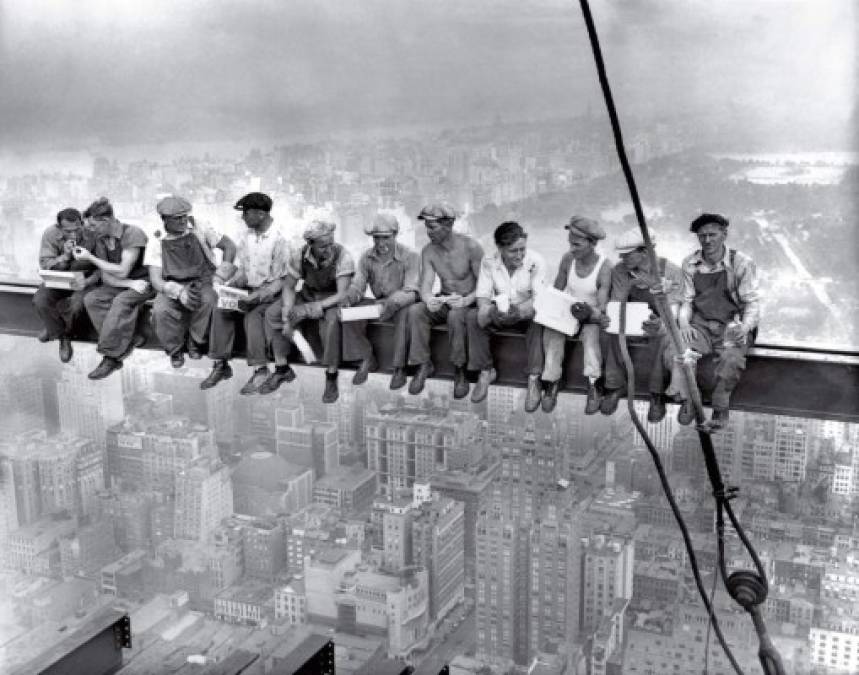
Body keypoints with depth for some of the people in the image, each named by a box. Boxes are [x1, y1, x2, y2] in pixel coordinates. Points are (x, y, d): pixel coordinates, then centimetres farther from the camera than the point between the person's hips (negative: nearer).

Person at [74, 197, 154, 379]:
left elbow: (122, 271, -21)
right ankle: (128, 340, -23)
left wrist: (90, 258, -17)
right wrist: (130, 283, -20)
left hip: (144, 282, -7)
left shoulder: (132, 234, -18)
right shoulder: (101, 239, 3)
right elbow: (106, 277, -1)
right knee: (90, 299, -18)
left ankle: (111, 357, -28)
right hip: (120, 284, 7)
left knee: (121, 301, -34)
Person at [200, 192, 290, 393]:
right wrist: (228, 285, -9)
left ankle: (260, 370, -25)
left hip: (269, 292, -6)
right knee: (220, 309, -18)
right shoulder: (245, 236, 6)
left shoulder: (279, 240, -14)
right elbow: (241, 270, 11)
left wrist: (257, 296, -27)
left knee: (253, 315, -33)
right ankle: (221, 365, -14)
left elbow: (280, 281, -14)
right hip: (248, 288, 6)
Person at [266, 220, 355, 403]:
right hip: (308, 294, 5)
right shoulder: (298, 256, -15)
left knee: (330, 320, -38)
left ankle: (331, 378, -25)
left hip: (333, 299, -4)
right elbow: (289, 287, -5)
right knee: (272, 314, -14)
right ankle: (282, 370, -2)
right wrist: (287, 318, -19)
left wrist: (311, 308, -39)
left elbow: (342, 295, -29)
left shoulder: (342, 257, -27)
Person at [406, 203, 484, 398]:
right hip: (443, 302, 4)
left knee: (455, 316, -37)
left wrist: (467, 300, -35)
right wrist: (428, 300, -34)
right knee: (415, 311, -24)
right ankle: (424, 365, -13)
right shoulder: (428, 251, -3)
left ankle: (459, 370, -20)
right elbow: (425, 286, -9)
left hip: (469, 302, -4)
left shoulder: (471, 247, -16)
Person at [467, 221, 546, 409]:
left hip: (526, 313, -2)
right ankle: (486, 371, -10)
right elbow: (483, 296, -11)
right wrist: (490, 311, -35)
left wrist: (519, 310, -44)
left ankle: (534, 379, -29)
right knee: (473, 316, -24)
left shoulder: (535, 261, -16)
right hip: (500, 312, 3)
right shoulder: (488, 262, -10)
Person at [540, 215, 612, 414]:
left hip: (590, 315, -3)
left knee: (591, 334, -35)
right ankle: (551, 383, -23)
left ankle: (593, 386, -33)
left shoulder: (604, 267, -15)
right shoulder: (568, 259, -4)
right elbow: (556, 291, 4)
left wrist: (591, 313, -38)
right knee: (552, 332, -28)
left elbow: (601, 305, -18)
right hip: (565, 311, 3)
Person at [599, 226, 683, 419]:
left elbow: (673, 309, -20)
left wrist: (660, 325, -44)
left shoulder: (670, 271, -15)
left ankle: (657, 395, -21)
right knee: (609, 334, -27)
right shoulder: (620, 271, -5)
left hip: (662, 324, -3)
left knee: (660, 337, -37)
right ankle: (615, 386, -13)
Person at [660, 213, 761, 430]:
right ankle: (687, 400, -3)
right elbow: (687, 301, 11)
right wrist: (684, 323, -10)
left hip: (732, 326, -3)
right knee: (672, 353, -28)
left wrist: (745, 326, -23)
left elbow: (752, 303, -3)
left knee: (732, 359, -36)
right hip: (700, 325, 3)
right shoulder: (690, 264, 6)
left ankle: (721, 408, -10)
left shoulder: (742, 263, -4)